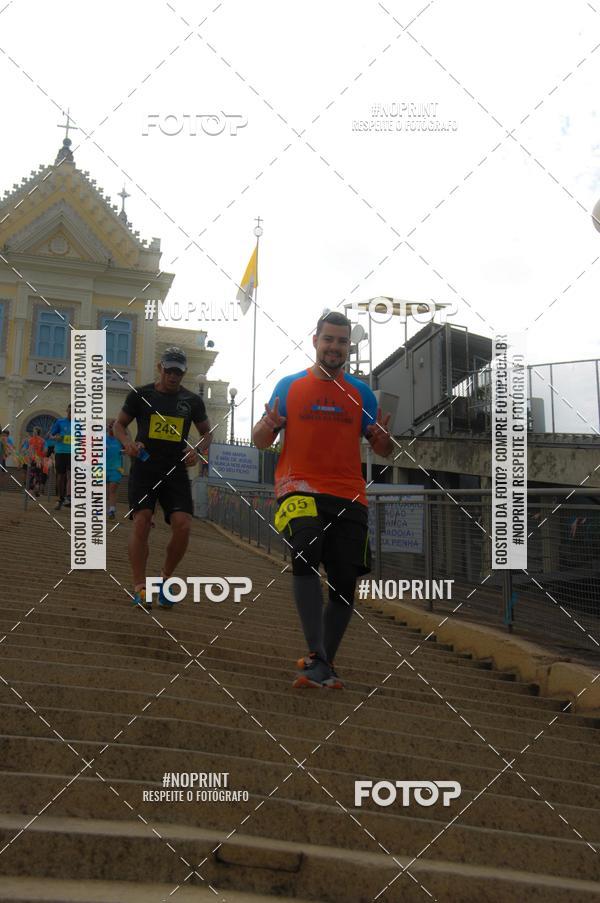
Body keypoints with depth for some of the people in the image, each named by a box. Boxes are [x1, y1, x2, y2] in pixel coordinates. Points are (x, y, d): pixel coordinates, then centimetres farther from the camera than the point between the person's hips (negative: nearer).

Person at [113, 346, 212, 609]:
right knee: (142, 522, -15)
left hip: (176, 471, 2)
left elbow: (207, 433, 18)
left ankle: (165, 579, 11)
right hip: (144, 468, -2)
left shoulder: (192, 400, 9)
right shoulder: (141, 395, 4)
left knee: (183, 526, -12)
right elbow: (119, 424, 12)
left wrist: (196, 450, -3)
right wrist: (127, 442, -9)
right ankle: (139, 587, -7)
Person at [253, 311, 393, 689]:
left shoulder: (361, 393, 13)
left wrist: (383, 438, -9)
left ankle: (323, 666, 15)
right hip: (300, 490, -2)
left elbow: (382, 450, 15)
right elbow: (261, 441, 11)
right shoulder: (289, 386, 10)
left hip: (349, 498, 3)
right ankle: (317, 659, -28)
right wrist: (269, 426, -12)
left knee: (345, 582, 0)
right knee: (305, 558, -27)